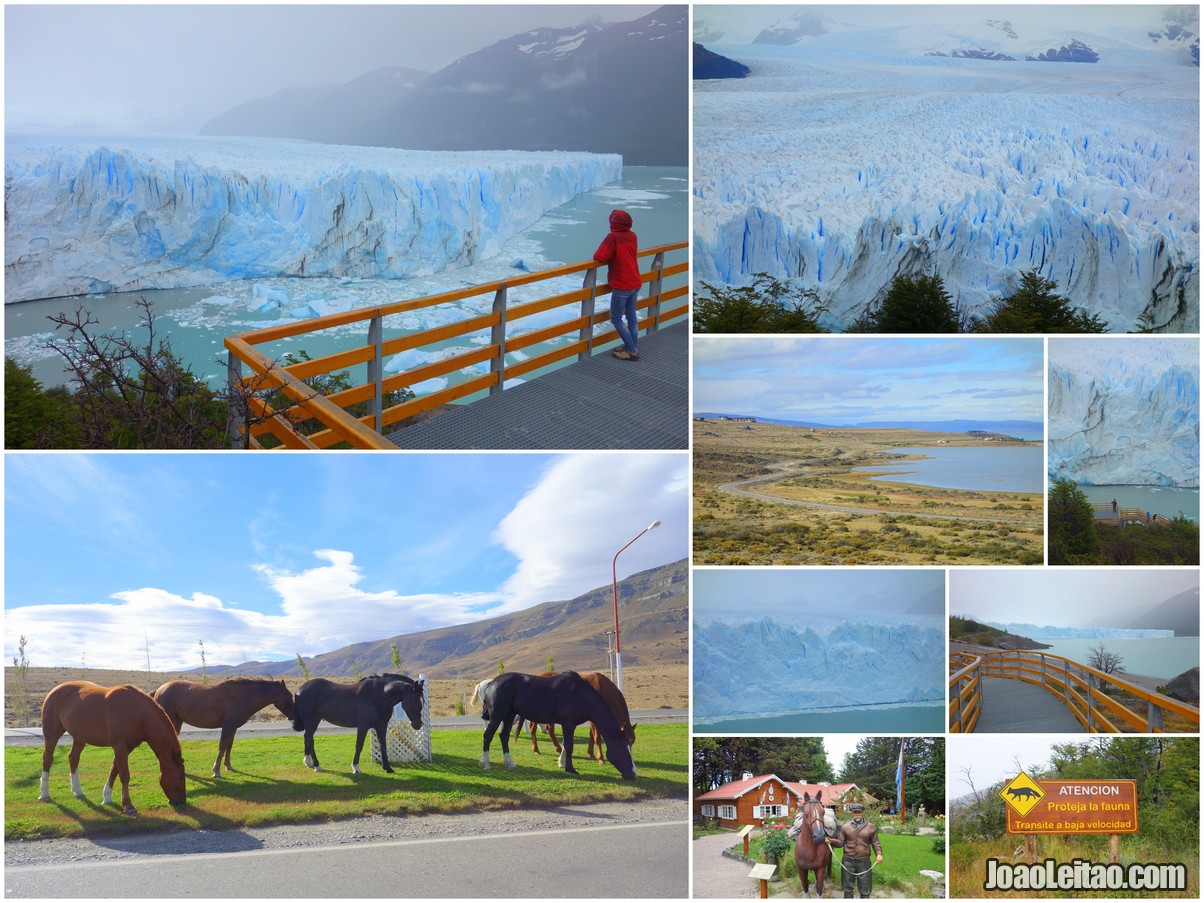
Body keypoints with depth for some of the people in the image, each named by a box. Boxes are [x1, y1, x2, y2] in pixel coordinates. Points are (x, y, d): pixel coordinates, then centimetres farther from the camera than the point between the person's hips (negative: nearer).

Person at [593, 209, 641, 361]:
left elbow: (600, 257, -17)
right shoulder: (633, 236, 5)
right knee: (632, 316, 15)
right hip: (635, 283, 7)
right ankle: (633, 347, 19)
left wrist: (598, 253, 3)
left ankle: (632, 351, 0)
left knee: (616, 319, 2)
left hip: (621, 285, -7)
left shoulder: (613, 237, -16)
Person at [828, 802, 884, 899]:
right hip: (848, 861, 1)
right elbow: (840, 842, 4)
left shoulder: (871, 827, 1)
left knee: (864, 890, 8)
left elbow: (875, 843, 2)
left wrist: (879, 854, -15)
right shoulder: (845, 827, 3)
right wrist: (831, 841, -14)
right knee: (848, 888, 13)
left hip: (864, 861, -1)